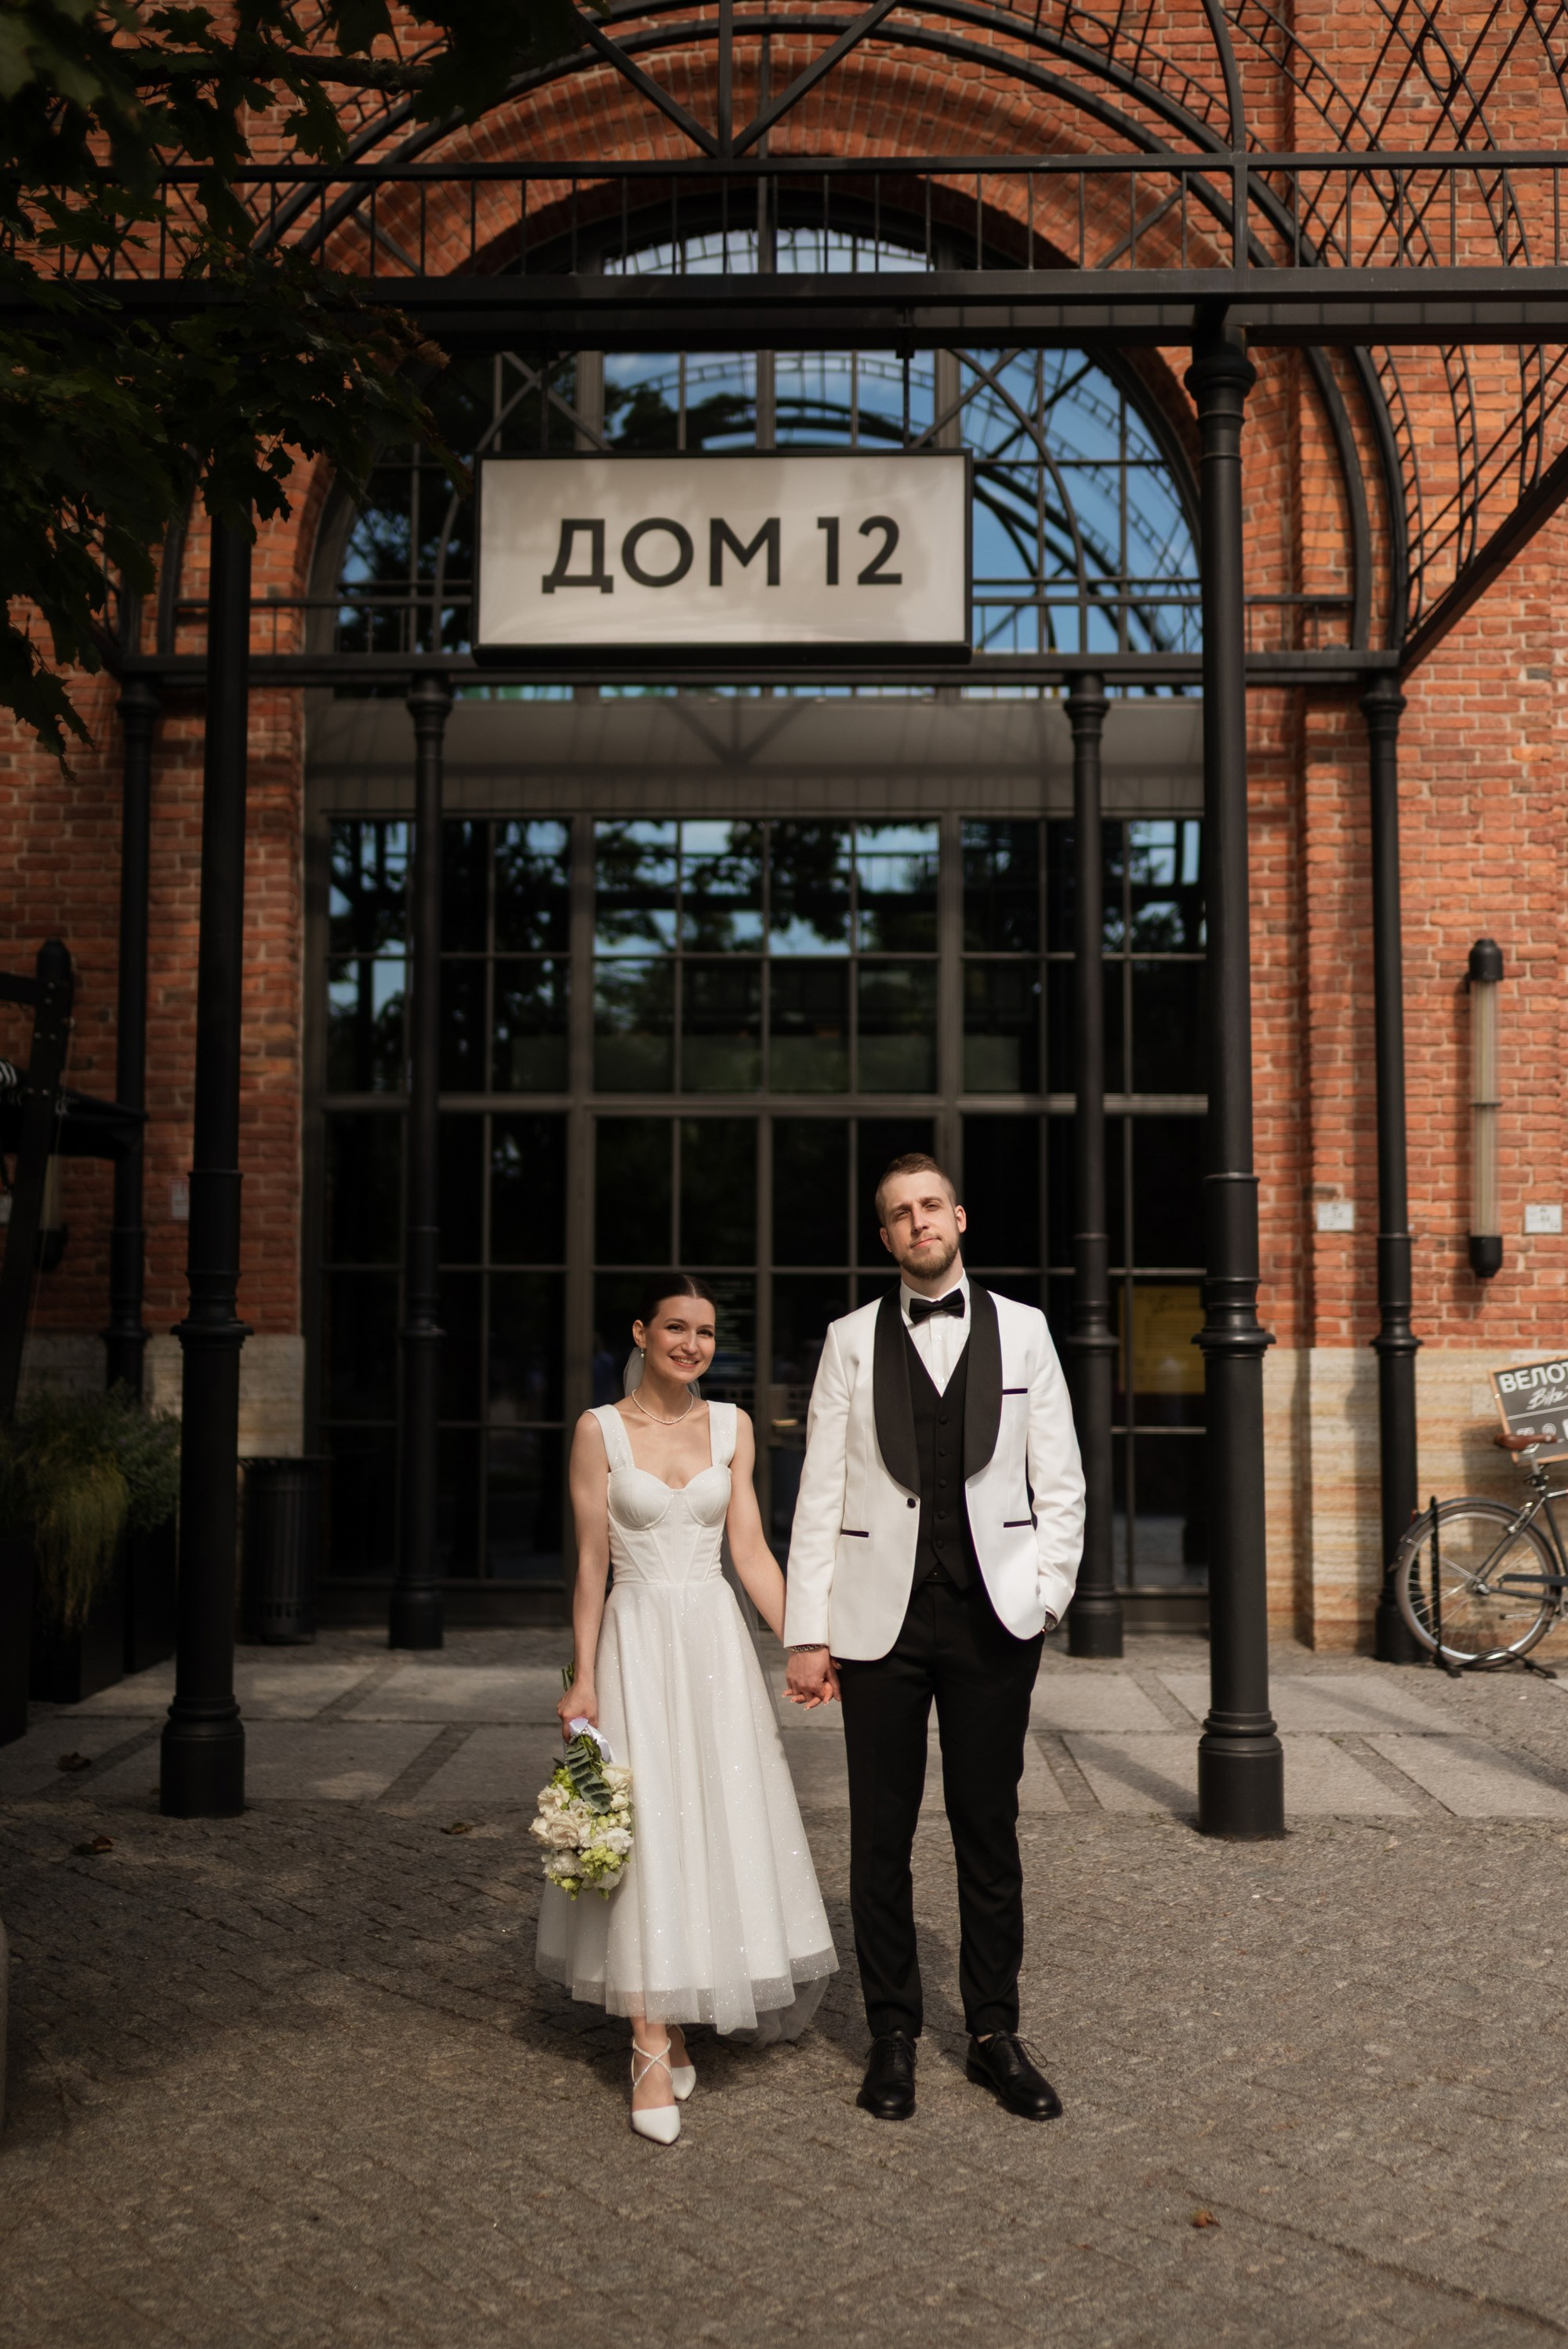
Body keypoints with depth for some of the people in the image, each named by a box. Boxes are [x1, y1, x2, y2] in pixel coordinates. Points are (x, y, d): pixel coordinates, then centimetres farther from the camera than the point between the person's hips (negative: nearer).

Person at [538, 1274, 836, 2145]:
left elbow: (751, 1550, 5)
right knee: (646, 1834, -4)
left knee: (721, 1825, 6)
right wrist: (583, 1678, -4)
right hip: (638, 1639, -3)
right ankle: (654, 2051, 4)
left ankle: (680, 2022, 25)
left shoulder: (731, 1426, 6)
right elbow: (591, 1562, -2)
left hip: (717, 1640, 3)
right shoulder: (600, 1430, -3)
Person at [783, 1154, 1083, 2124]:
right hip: (882, 1616, 0)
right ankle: (894, 2035, 23)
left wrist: (1047, 1591, -4)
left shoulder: (1023, 1330, 6)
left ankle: (995, 2034, 23)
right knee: (882, 1836, 8)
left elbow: (1060, 1481, 7)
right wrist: (808, 1632, -3)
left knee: (990, 1833, 9)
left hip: (994, 1616, 0)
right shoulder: (853, 1341, 4)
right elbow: (821, 1492, 2)